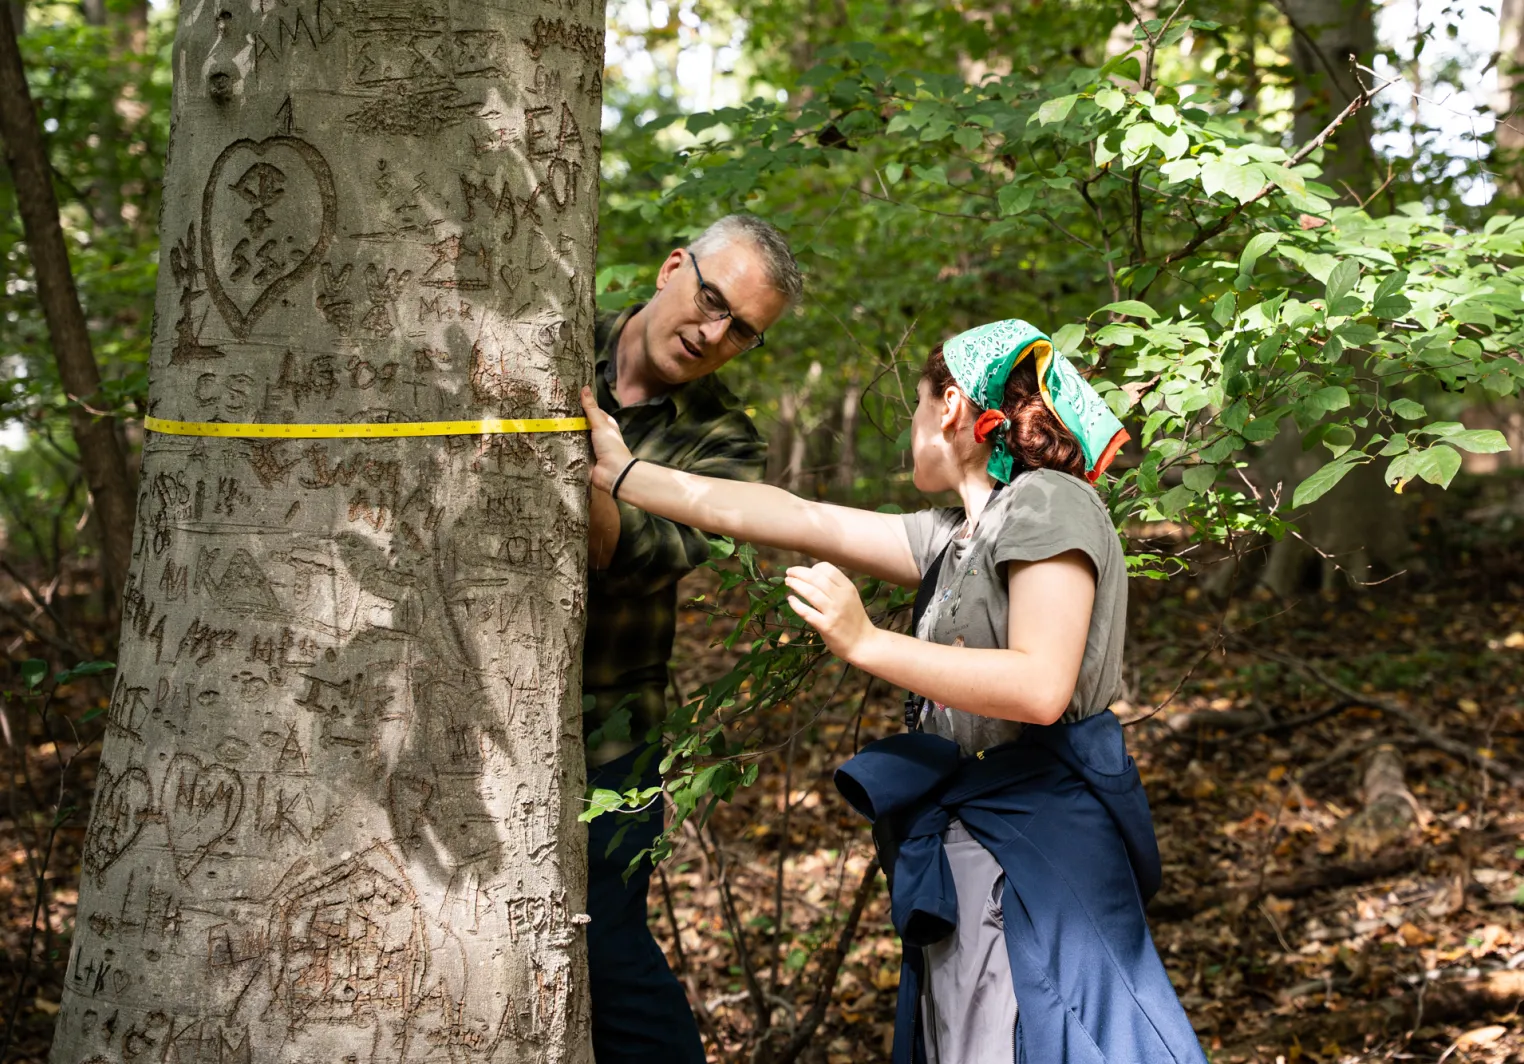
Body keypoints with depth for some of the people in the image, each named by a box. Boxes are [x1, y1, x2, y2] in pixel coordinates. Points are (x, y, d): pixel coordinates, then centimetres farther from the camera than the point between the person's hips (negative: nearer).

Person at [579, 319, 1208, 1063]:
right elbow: (791, 519, 18)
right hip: (964, 857, 8)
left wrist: (864, 643, -15)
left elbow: (1040, 688, -19)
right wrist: (621, 473, 19)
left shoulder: (1048, 501, -7)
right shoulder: (952, 538, 18)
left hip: (1035, 849, -8)